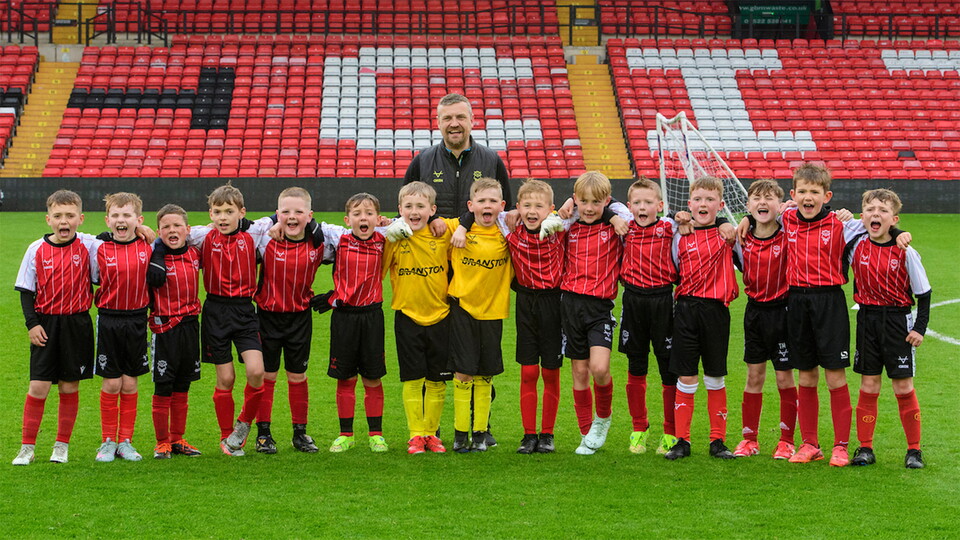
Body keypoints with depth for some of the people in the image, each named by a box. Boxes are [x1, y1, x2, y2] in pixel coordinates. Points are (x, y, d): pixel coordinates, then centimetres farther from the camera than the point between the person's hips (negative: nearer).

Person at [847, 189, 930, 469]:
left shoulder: (905, 252, -10)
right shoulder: (857, 245, -3)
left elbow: (923, 292, -3)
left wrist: (920, 327, -8)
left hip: (898, 320, -2)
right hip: (867, 318, 2)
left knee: (903, 385, 0)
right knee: (868, 385, 5)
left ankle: (914, 449, 10)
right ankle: (865, 448, 12)